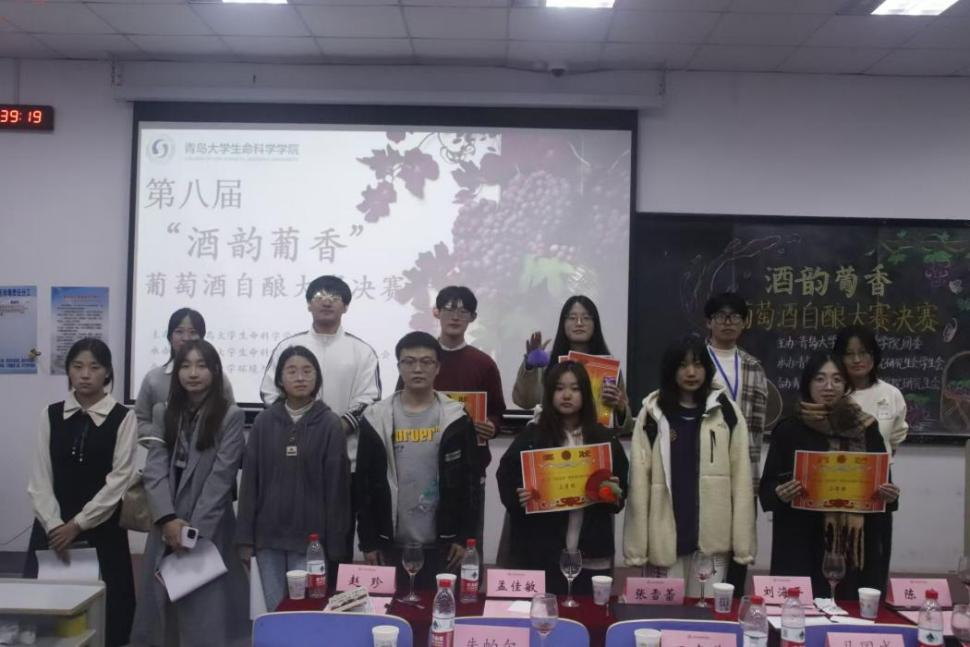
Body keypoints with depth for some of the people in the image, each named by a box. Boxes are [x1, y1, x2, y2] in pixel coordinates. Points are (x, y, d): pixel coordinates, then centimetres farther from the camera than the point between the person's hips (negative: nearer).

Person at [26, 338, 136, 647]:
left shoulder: (123, 418, -4)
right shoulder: (51, 414, 5)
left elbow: (119, 479, -9)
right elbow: (40, 477, 1)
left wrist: (78, 524, -12)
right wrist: (54, 525, -10)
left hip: (102, 528, -2)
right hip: (53, 527, 3)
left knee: (103, 610, -2)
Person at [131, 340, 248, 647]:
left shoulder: (230, 416, -5)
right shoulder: (163, 413, 9)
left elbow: (221, 477, -10)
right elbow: (154, 470, 0)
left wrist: (194, 532, -15)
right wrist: (167, 519, -14)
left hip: (208, 532, -4)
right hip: (166, 532, 4)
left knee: (205, 619, -3)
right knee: (164, 616, 8)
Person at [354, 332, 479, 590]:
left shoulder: (455, 418, -1)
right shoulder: (377, 418, -1)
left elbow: (470, 479, 1)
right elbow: (364, 482, 2)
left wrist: (465, 536, -3)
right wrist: (368, 541, 0)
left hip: (442, 543, 0)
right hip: (392, 543, 1)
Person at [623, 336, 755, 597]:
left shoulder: (726, 411, 3)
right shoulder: (653, 413, 3)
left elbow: (740, 475, 0)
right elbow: (639, 478, -1)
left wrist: (743, 541, -6)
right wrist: (636, 545, -7)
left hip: (713, 534, 0)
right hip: (667, 534, 0)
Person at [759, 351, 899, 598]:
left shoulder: (865, 428, 8)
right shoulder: (789, 429, 1)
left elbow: (883, 481, 14)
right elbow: (768, 486, 1)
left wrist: (890, 495, -6)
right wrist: (781, 493, -19)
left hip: (856, 545, 2)